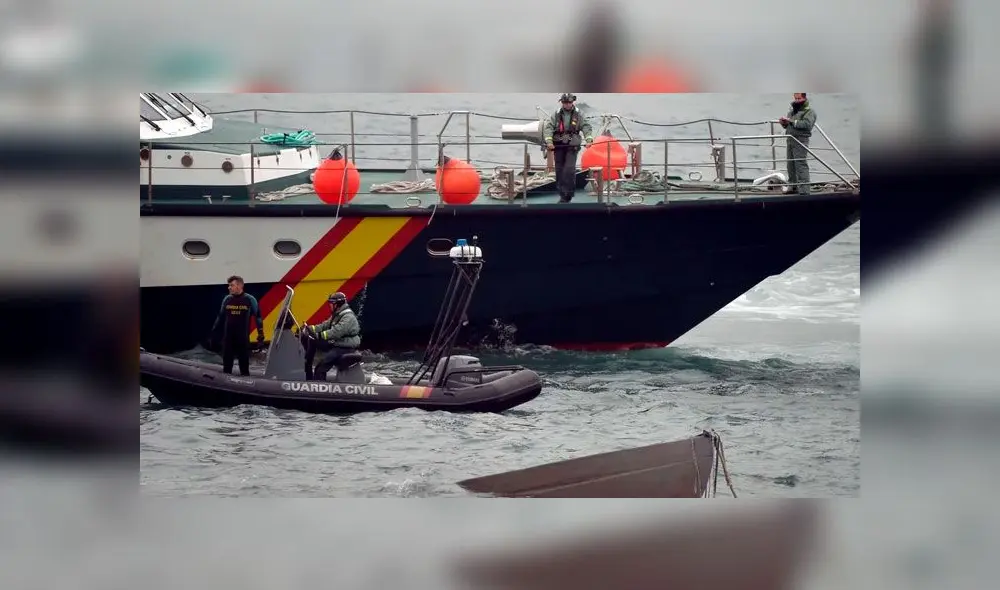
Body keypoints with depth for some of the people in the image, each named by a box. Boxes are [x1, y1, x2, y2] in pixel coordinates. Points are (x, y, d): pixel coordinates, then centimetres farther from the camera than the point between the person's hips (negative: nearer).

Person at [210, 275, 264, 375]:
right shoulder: (227, 299, 4)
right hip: (228, 337, 3)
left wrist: (260, 333, -2)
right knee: (227, 364, 7)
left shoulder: (250, 300, -5)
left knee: (244, 363, 3)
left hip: (243, 338, -3)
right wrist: (213, 331, 14)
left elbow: (258, 316, 2)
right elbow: (220, 316, 15)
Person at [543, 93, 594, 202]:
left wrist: (589, 139, -19)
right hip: (558, 146, 2)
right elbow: (548, 127, -2)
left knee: (569, 170, -14)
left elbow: (586, 127, -1)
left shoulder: (578, 115, 6)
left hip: (572, 147, -2)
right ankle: (562, 194, 13)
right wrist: (549, 141, -17)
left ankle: (568, 195, -9)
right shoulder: (556, 115, 8)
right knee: (559, 170, 4)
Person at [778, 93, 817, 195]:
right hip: (790, 139, 8)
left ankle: (804, 189, -14)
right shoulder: (792, 110, 20)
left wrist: (792, 121, -22)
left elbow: (807, 124, -21)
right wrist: (784, 123, 3)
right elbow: (788, 125, 27)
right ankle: (792, 185, 27)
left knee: (801, 164, -12)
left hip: (801, 140, -8)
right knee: (790, 164, 14)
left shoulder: (809, 111, -5)